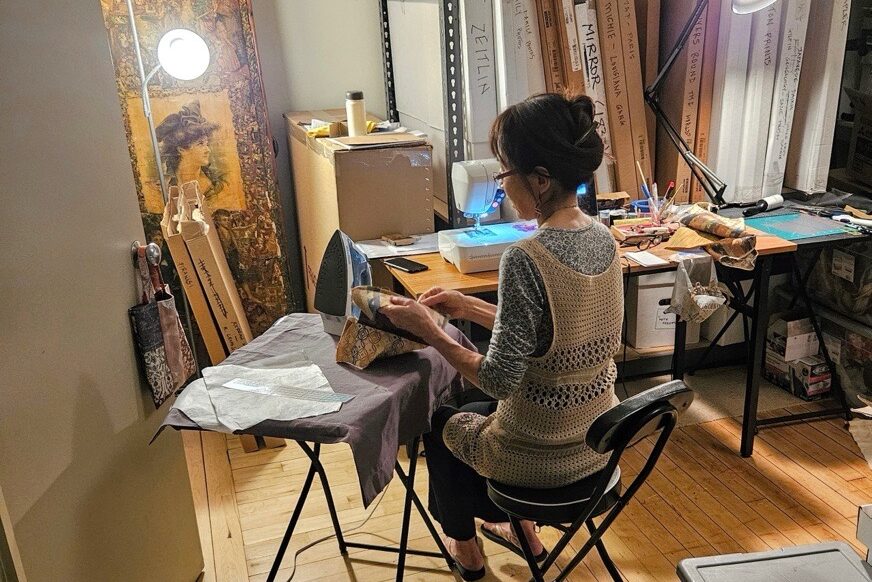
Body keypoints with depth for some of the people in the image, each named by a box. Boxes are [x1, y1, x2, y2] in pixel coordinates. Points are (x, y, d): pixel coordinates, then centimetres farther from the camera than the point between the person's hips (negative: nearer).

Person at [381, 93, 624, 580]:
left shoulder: (525, 259, -30)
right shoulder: (603, 237, -4)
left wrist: (428, 328, -15)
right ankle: (521, 530, 47)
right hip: (598, 440, 7)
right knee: (476, 411, 33)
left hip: (541, 456, -7)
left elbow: (500, 380, -25)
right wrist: (470, 307, 6)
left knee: (442, 424, 24)